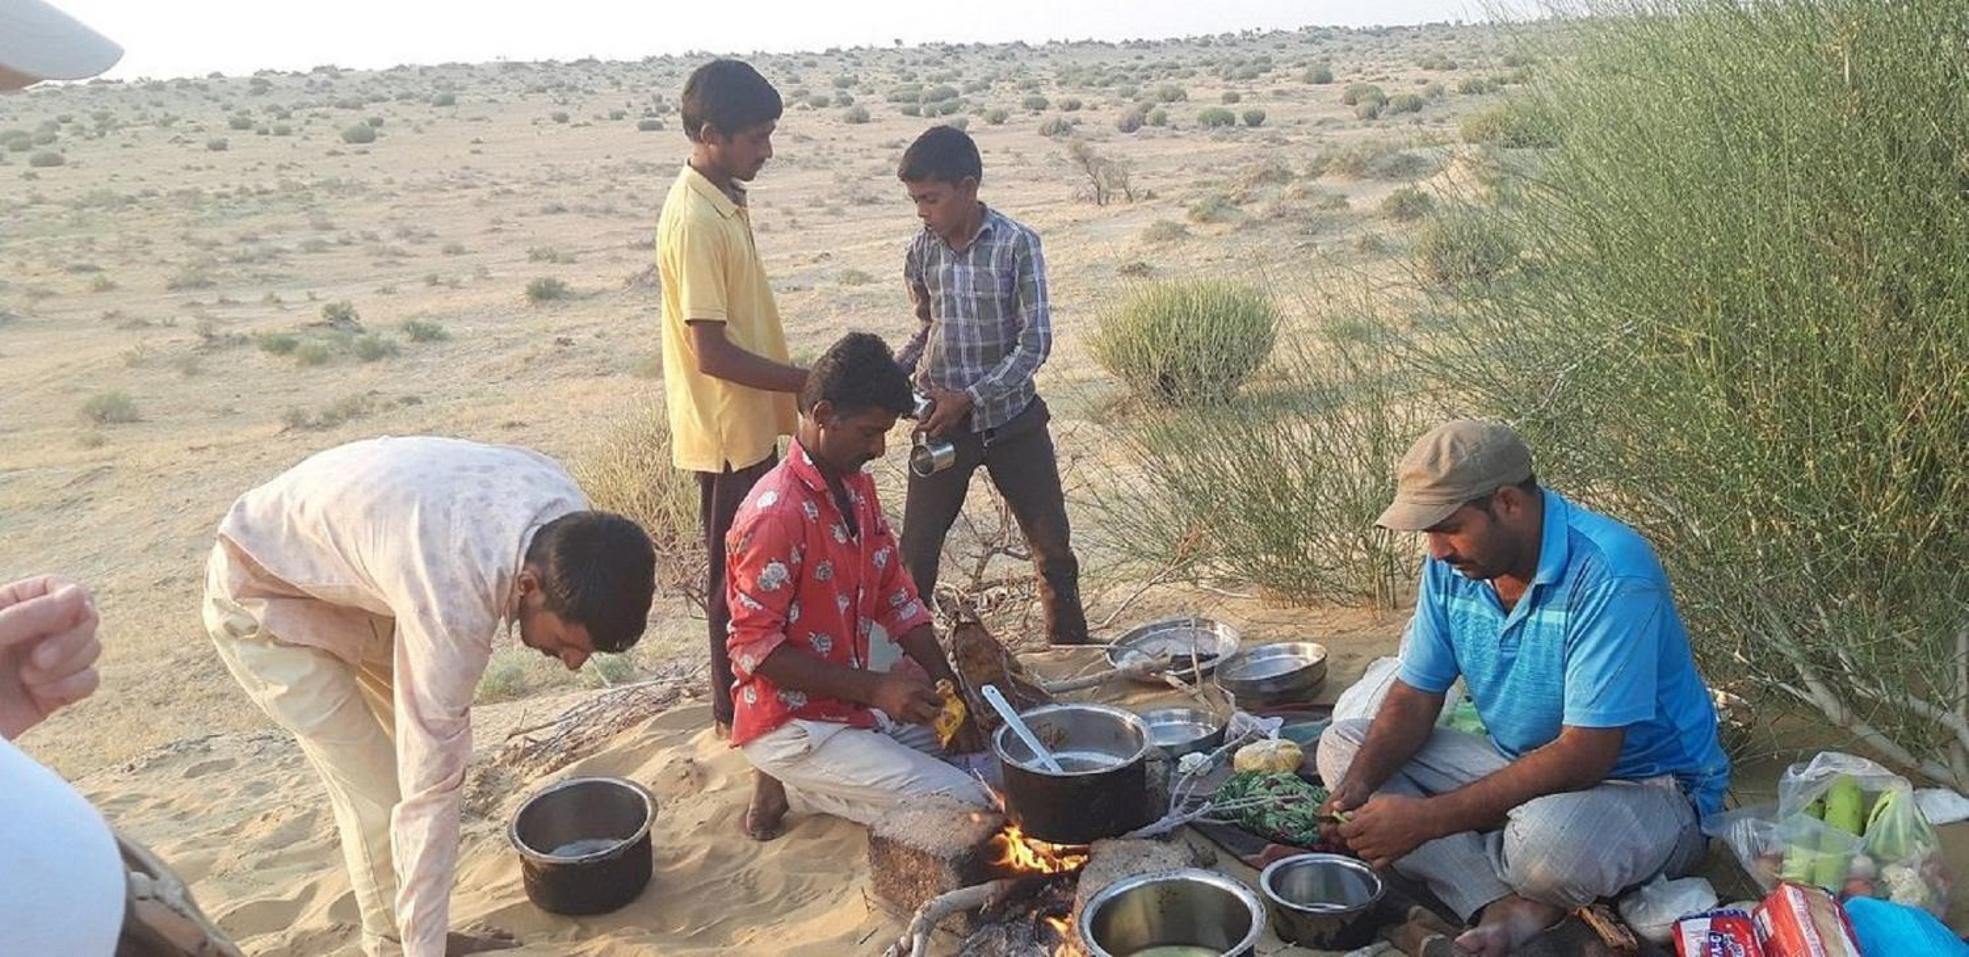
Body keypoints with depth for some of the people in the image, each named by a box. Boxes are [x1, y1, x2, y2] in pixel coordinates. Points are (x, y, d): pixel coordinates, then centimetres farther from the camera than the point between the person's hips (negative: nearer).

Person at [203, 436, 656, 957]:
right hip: (263, 596, -7)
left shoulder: (568, 514, -19)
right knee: (381, 798, -8)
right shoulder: (453, 602, -40)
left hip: (351, 572, 7)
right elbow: (427, 795, -33)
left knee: (432, 755, 8)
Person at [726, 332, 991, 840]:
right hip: (791, 727, -9)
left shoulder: (857, 487, 6)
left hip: (856, 706, 9)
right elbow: (754, 648, -23)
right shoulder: (776, 513, -23)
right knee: (967, 805, -18)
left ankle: (809, 783, 9)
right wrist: (875, 688, -25)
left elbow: (897, 599, 9)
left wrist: (950, 694, -2)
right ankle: (801, 787, -1)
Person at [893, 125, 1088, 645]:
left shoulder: (1017, 244, -14)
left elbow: (1035, 342, -16)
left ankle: (1073, 656, 26)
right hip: (942, 423, 2)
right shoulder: (921, 251, -2)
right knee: (916, 552, 3)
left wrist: (969, 398, -21)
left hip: (1012, 418, -2)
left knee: (1053, 545, 7)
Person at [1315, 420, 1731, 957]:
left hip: (1646, 786, -8)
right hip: (1524, 768, 8)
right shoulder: (1453, 563, -4)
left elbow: (1585, 755, -31)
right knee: (1341, 746, -5)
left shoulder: (1610, 576, -28)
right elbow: (1415, 697, 2)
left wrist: (1428, 819, -33)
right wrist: (1357, 787, -18)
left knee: (1548, 836, -42)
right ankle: (1506, 908, -20)